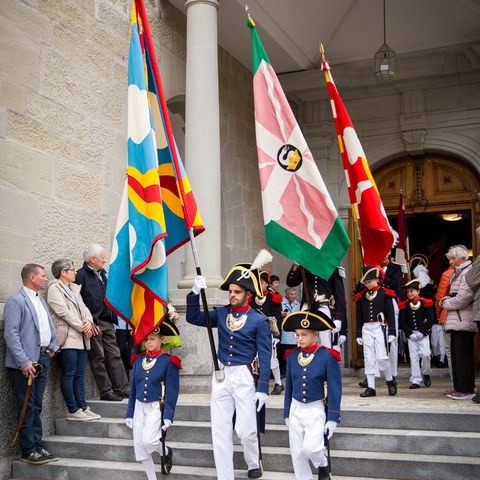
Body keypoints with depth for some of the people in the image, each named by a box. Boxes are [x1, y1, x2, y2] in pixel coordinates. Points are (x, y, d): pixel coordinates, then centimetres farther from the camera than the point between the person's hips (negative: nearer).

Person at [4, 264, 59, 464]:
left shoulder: (40, 300, 17)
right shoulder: (16, 301, -10)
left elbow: (49, 326, 25)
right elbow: (11, 334, -17)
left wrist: (52, 347, 10)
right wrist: (24, 362, -20)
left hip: (43, 358, 8)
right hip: (25, 362, -8)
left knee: (37, 407, 13)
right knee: (27, 408, -2)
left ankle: (38, 446, 19)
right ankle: (28, 451, 5)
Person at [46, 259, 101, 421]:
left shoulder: (74, 288, 21)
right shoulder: (54, 288, -5)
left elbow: (83, 307, 15)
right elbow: (63, 312, -14)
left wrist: (88, 321, -6)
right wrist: (82, 327, -12)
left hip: (80, 338, 8)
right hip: (67, 338, -8)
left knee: (79, 374, 9)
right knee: (69, 374, -5)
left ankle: (83, 407, 11)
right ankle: (73, 410, -2)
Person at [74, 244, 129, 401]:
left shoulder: (104, 273, 16)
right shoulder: (81, 275, -9)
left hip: (107, 322, 8)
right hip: (93, 323, -7)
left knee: (114, 355, 8)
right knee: (98, 358, 0)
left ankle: (121, 388, 12)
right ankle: (106, 392, 5)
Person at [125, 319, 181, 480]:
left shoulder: (169, 362, -8)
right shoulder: (138, 361, 6)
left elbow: (172, 391, -9)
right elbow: (133, 388, 12)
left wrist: (168, 416, -16)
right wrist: (129, 413, 11)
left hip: (157, 407, -5)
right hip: (139, 407, 5)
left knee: (148, 440, -21)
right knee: (139, 446, 4)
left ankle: (166, 451, 13)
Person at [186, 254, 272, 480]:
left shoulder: (259, 320, -6)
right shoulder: (221, 314, 7)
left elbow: (265, 356, -6)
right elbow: (193, 318, 6)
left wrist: (263, 388, -10)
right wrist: (195, 292, -8)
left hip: (244, 377, -4)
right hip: (221, 376, 4)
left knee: (245, 430, 1)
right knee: (220, 430, 5)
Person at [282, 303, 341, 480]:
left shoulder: (328, 356, -11)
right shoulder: (292, 356, 1)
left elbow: (335, 389, -9)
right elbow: (289, 386, 10)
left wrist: (332, 418, -12)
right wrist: (287, 413, 12)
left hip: (316, 410, -4)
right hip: (295, 409, 4)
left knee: (310, 448, -15)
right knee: (297, 453, 5)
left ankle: (323, 464, 18)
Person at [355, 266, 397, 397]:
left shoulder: (385, 293, 0)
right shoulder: (361, 296, 10)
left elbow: (391, 314, -2)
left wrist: (391, 332, -8)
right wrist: (358, 334, 11)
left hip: (380, 328, -4)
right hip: (366, 329, 4)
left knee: (381, 357, -8)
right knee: (368, 359, 3)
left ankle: (390, 381, 16)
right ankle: (371, 388, 7)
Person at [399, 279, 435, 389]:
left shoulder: (426, 303, -2)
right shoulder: (404, 305, 5)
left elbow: (430, 320, -4)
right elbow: (402, 322, 4)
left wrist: (422, 332, -12)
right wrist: (409, 333, -8)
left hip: (423, 334, -2)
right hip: (411, 335, 2)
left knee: (425, 354, -13)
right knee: (413, 357, 0)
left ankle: (426, 374, 14)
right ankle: (415, 381, 3)